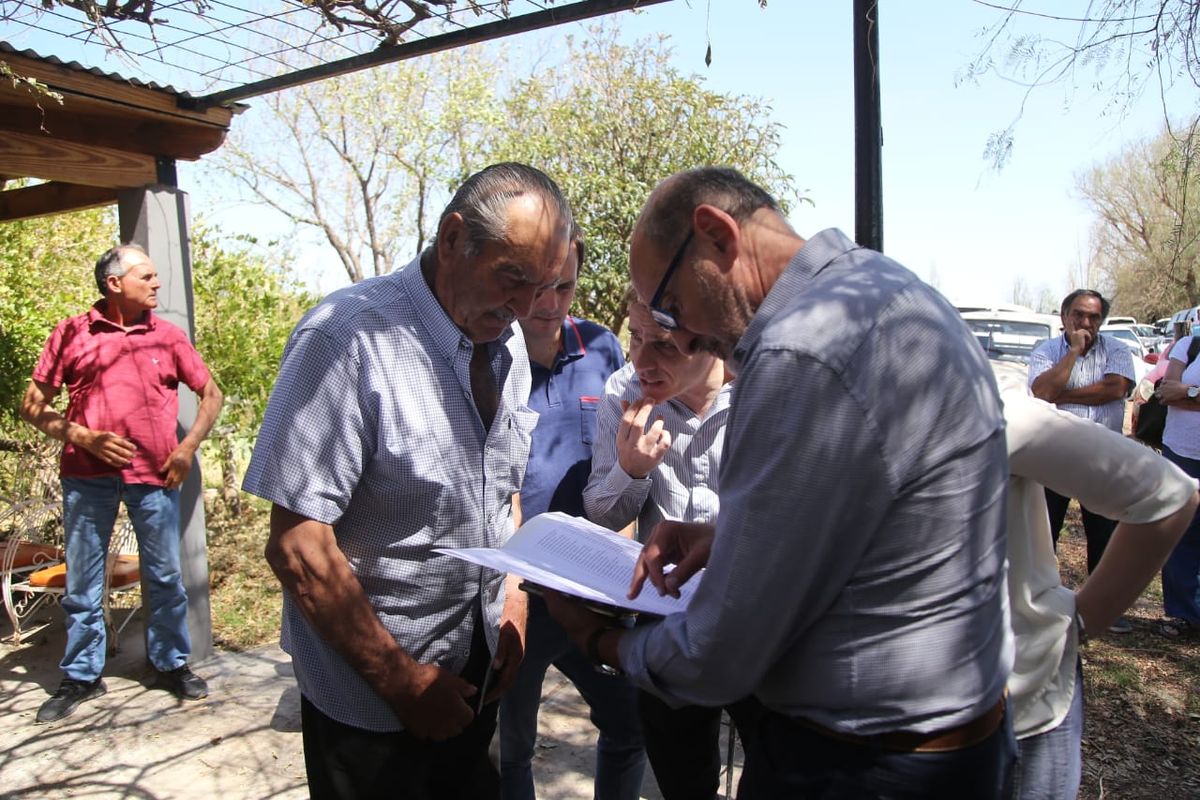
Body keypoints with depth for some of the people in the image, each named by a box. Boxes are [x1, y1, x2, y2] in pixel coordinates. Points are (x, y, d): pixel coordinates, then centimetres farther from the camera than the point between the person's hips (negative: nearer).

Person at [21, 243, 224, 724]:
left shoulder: (168, 337, 6)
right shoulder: (71, 334, 3)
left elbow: (211, 393, 12)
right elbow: (33, 405, 4)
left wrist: (189, 446, 0)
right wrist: (83, 438, -10)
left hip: (154, 473, 1)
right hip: (88, 474, 0)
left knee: (165, 576, 7)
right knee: (82, 581, 9)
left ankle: (172, 663, 24)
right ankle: (82, 676, 25)